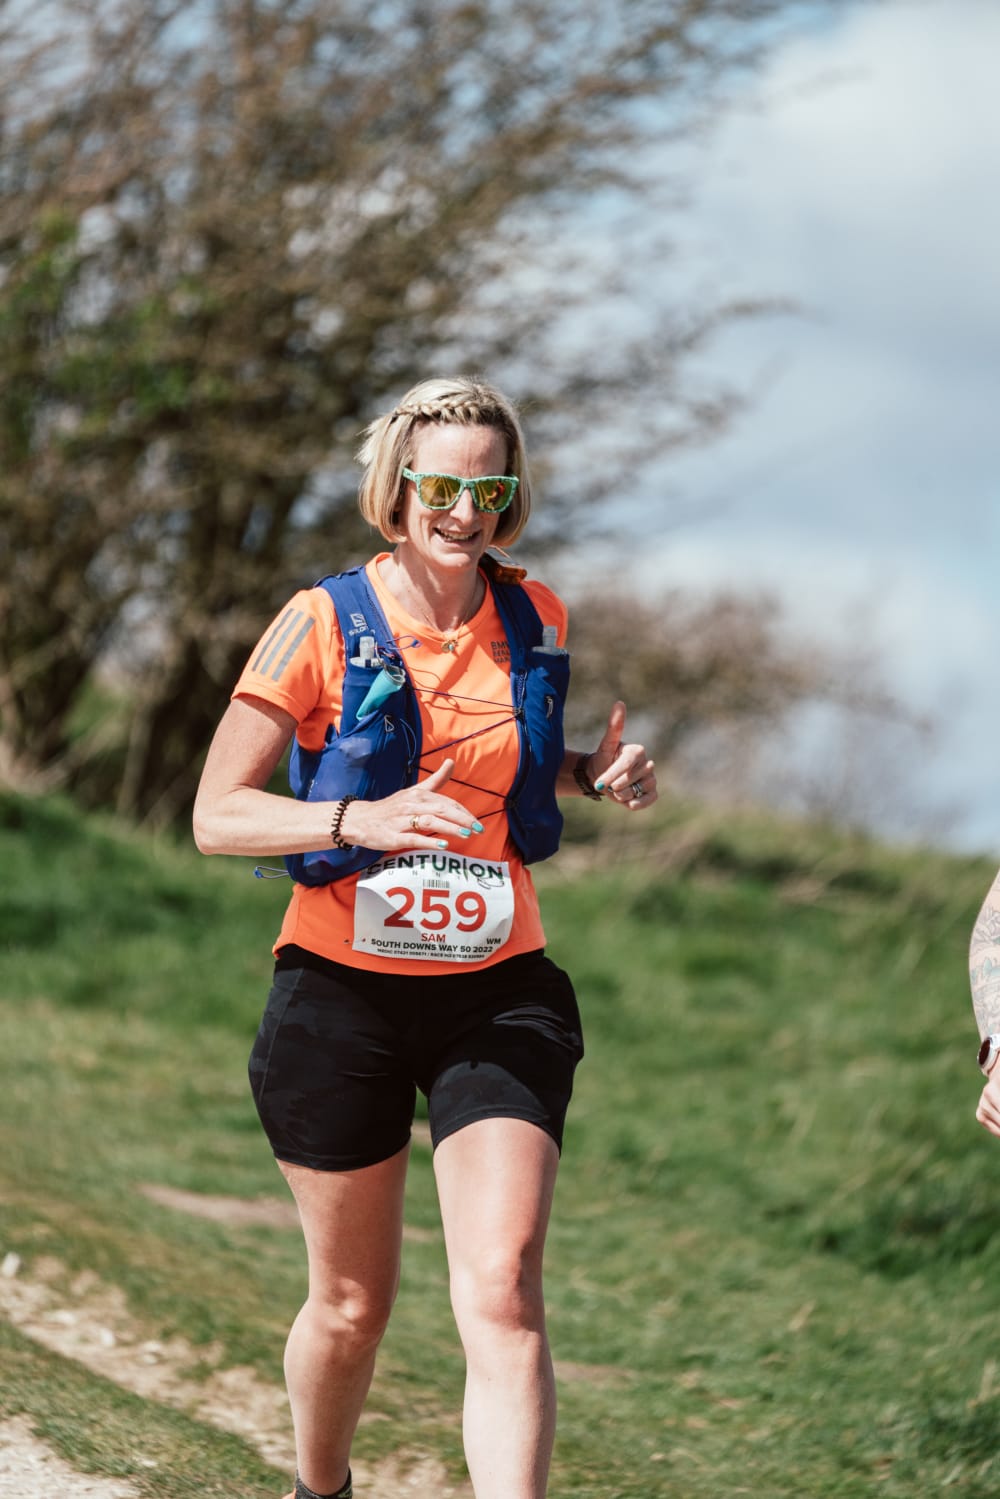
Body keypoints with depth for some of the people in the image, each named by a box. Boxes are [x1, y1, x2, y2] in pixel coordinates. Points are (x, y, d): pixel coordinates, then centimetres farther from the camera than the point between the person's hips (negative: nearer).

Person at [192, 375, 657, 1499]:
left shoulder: (534, 619, 4)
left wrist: (594, 774, 3)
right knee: (351, 1304, 12)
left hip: (497, 994, 2)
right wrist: (361, 820, -24)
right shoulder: (324, 625, -7)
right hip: (342, 991, -2)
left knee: (502, 1295, -15)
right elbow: (217, 816, -8)